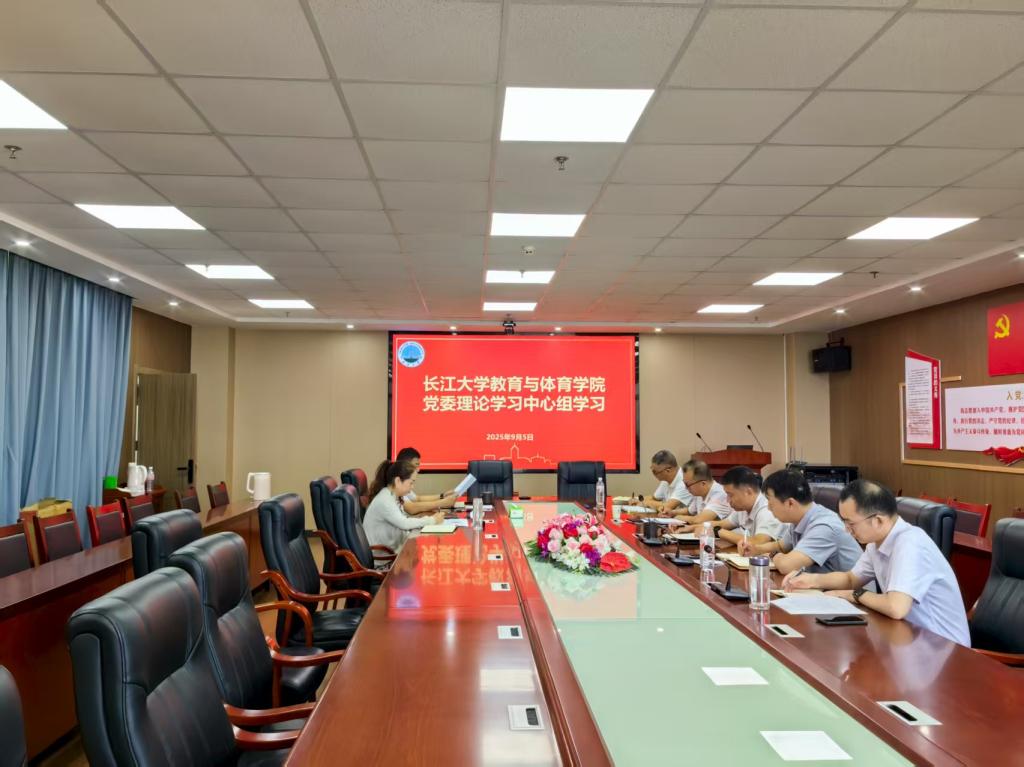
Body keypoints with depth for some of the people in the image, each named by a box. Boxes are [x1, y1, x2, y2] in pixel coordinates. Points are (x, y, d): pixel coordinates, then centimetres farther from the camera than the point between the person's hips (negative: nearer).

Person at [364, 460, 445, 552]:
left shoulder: (392, 497, 9)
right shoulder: (384, 500, -19)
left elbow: (405, 521, 7)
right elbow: (404, 524, -24)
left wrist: (431, 518, -5)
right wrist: (432, 520, -14)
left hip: (394, 547, 8)